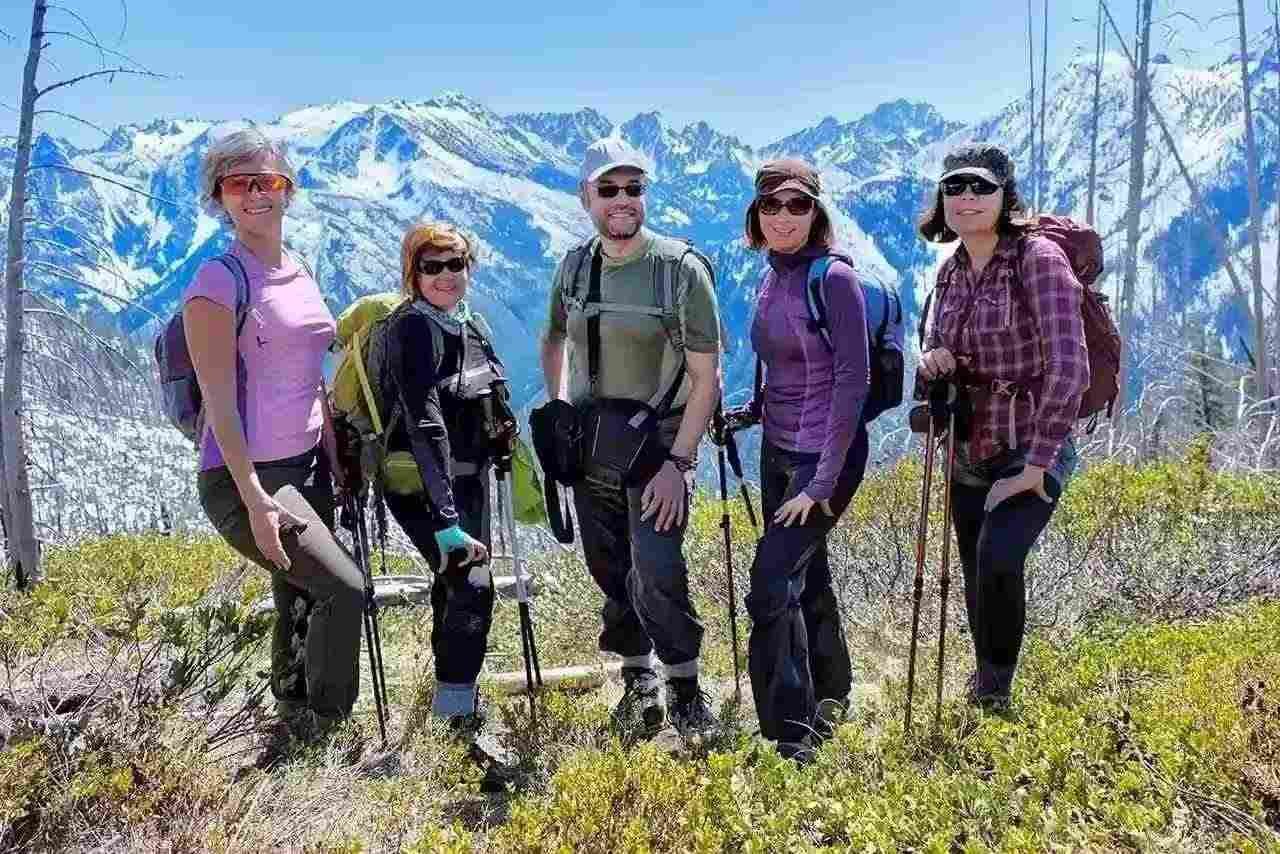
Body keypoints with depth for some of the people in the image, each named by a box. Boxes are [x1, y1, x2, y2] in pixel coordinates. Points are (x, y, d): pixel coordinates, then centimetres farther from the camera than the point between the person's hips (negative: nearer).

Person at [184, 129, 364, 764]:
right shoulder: (218, 283, -13)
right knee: (344, 588, -14)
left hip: (305, 467, 8)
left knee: (300, 608, 14)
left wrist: (334, 462, 15)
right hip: (245, 477, -8)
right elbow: (219, 402, -16)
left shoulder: (300, 272, 11)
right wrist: (254, 499, -21)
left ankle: (290, 745, 32)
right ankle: (320, 735, 4)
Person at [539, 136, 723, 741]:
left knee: (656, 572, -16)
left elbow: (706, 377, -12)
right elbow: (553, 340, 21)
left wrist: (678, 462, -18)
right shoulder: (574, 266, 3)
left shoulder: (680, 267, -12)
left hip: (658, 442, -5)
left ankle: (685, 689, 7)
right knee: (610, 572, 13)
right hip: (589, 448, 5)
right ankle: (638, 680, 34)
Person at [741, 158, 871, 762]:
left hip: (824, 456, -8)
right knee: (806, 578, 18)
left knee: (771, 585, -13)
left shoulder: (833, 278, -15)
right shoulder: (772, 278, 7)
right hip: (777, 451, 8)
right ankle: (830, 697, 38)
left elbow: (852, 379, -19)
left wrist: (824, 480, -21)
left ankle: (791, 733, -2)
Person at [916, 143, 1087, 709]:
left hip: (1031, 451, -6)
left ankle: (995, 693, -5)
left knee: (998, 559, -28)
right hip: (970, 454, 6)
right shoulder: (952, 271, 5)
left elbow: (1069, 368, -21)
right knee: (977, 579, 14)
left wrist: (1035, 466, -22)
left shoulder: (1037, 257, -14)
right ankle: (985, 701, 36)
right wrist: (932, 364, -9)